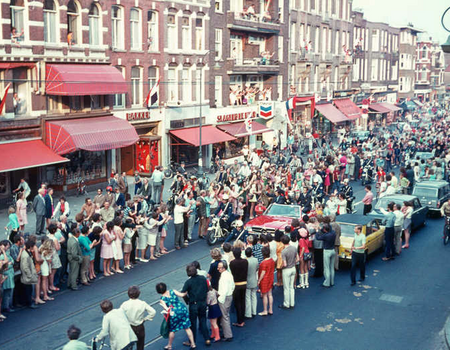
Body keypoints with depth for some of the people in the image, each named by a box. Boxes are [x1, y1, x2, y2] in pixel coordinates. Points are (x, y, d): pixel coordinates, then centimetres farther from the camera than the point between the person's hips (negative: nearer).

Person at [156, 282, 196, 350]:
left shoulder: (162, 299, -7)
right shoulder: (172, 291, -3)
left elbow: (165, 307, -20)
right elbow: (181, 295, -5)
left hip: (174, 314, -2)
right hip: (183, 309, 2)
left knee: (172, 330, 17)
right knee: (187, 328, 13)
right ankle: (193, 344, 18)